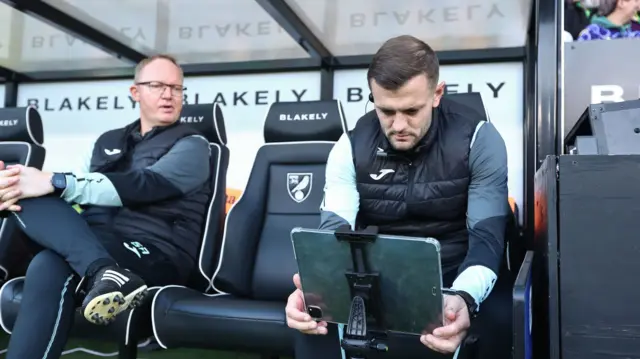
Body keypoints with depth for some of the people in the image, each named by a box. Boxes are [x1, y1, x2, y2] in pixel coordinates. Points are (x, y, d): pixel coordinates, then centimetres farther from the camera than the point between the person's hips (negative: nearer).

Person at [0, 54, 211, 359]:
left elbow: (144, 185, -14)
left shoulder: (192, 146, 4)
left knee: (51, 268, -34)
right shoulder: (108, 142, 24)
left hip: (156, 256, -6)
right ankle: (103, 272, -42)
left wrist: (55, 183, -22)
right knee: (28, 197, -24)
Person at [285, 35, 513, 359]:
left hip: (457, 282, 0)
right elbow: (333, 231, -13)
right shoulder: (352, 145, -6)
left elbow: (487, 237, -17)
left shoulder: (478, 139, -12)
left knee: (497, 319, -34)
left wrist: (464, 297, -40)